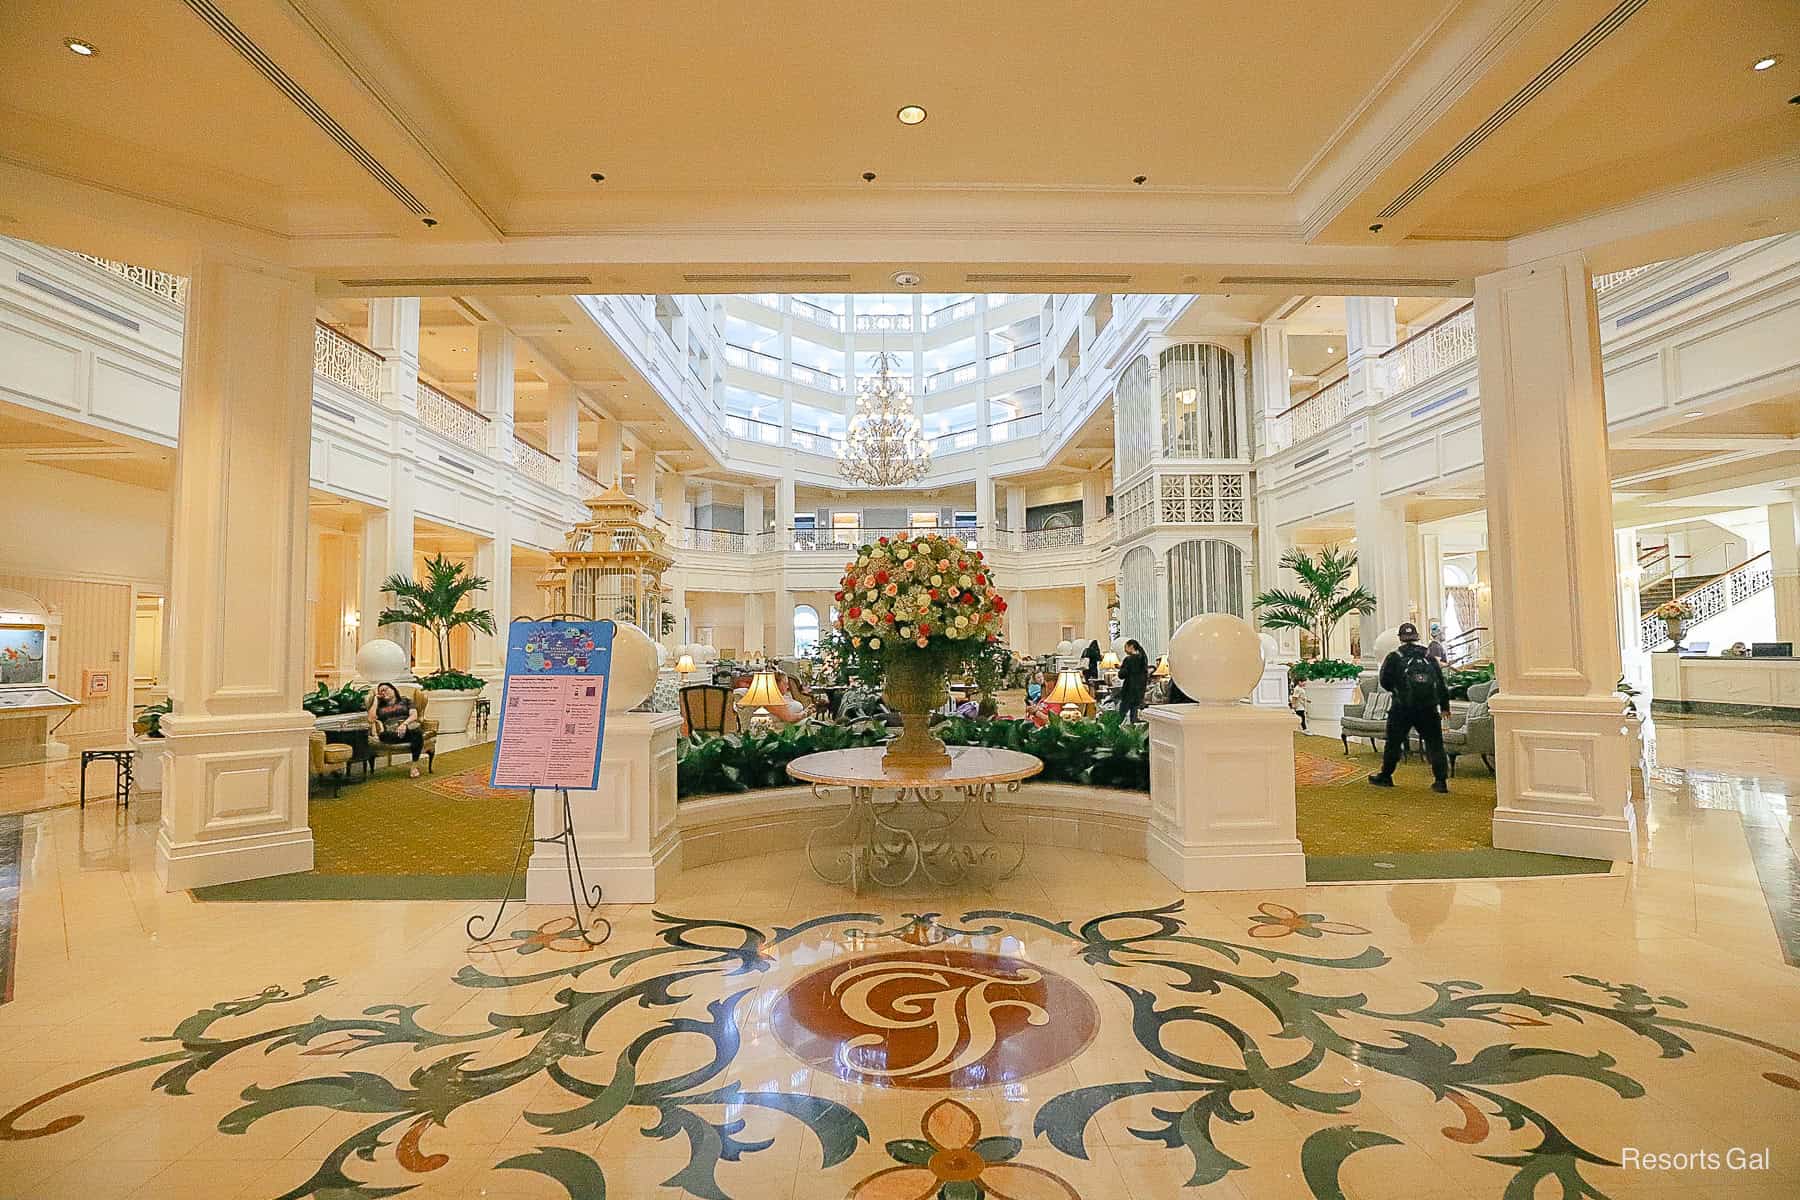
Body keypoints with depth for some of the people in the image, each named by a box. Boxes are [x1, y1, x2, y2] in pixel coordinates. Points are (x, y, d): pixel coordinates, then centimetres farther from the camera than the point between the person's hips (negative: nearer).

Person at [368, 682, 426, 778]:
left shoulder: (405, 700, 24)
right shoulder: (379, 706, 28)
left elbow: (414, 715, 7)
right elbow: (371, 719, 7)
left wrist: (404, 724, -15)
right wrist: (376, 699, 16)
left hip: (408, 727, -1)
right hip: (390, 733, 1)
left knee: (417, 732, -39)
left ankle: (414, 766, -35)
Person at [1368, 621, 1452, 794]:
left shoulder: (1394, 657, -2)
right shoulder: (1429, 656, 8)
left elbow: (1385, 682, -2)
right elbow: (1441, 682, 9)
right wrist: (1444, 706, 14)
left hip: (1402, 708, -2)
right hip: (1429, 708, 2)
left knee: (1393, 742, 9)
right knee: (1435, 744, 7)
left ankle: (1385, 776, 18)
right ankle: (1441, 781, 4)